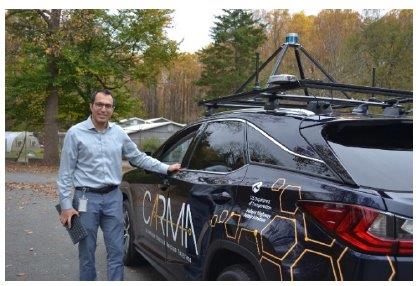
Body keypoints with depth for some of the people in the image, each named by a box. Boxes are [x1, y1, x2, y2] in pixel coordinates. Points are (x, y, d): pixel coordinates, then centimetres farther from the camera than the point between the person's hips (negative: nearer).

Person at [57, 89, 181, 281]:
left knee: (116, 251, 6)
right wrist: (66, 206, -9)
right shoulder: (76, 133, -4)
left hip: (113, 198, 3)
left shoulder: (119, 133, 7)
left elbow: (139, 157, 16)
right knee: (86, 252, 6)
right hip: (86, 198, -3)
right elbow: (65, 172, -4)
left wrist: (166, 168, 8)